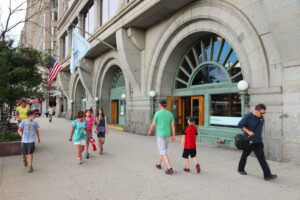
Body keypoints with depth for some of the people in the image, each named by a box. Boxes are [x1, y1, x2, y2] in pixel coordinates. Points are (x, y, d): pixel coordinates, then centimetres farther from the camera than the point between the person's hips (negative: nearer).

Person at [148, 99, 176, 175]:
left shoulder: (157, 113, -13)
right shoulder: (170, 113, 2)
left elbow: (153, 125, -7)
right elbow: (173, 125, 1)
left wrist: (149, 132, 12)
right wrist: (173, 136, 5)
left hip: (160, 135, -6)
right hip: (167, 135, 6)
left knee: (163, 152, -4)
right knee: (163, 149, 23)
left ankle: (170, 168, -12)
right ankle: (159, 164, 37)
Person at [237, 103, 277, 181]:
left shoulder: (261, 118, 1)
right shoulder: (248, 116, -16)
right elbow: (240, 125, -14)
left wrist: (258, 136, 14)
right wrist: (248, 132, -19)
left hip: (258, 142, 5)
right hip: (248, 141, -4)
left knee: (262, 158, 0)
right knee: (245, 155, 12)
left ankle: (267, 175, 4)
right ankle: (241, 169, 31)